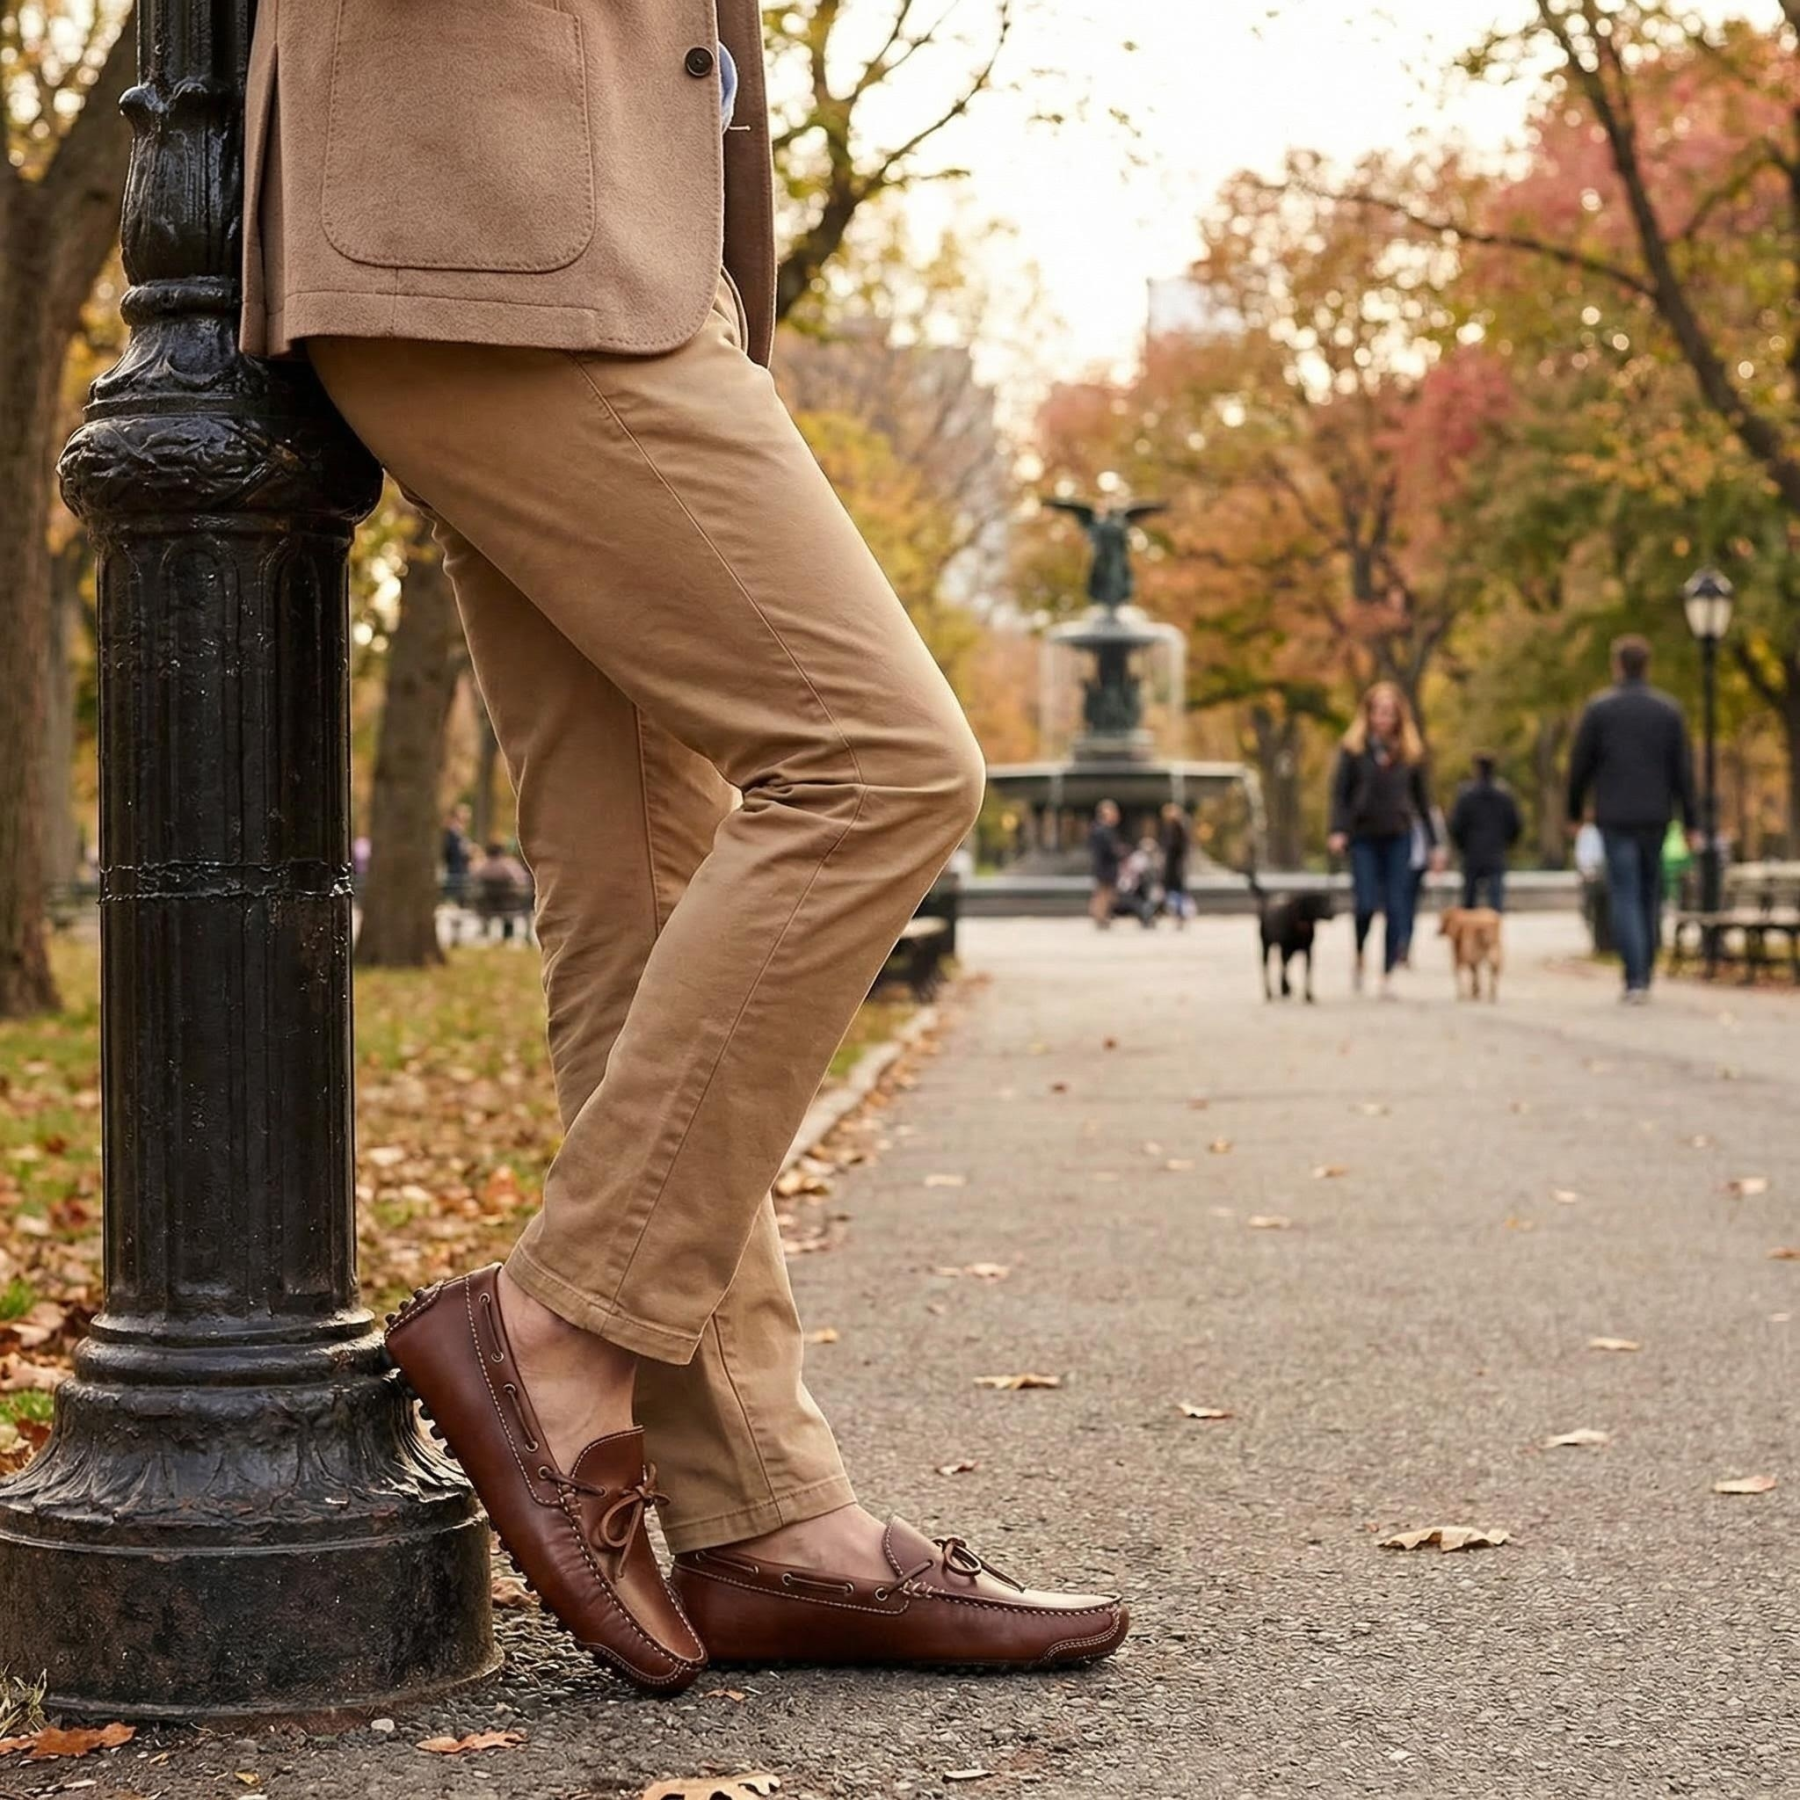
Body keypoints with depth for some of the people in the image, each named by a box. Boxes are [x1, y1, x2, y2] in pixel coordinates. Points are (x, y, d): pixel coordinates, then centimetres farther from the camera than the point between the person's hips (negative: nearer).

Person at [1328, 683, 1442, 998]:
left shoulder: (1411, 752, 6)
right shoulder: (1353, 748, 0)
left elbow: (1422, 800, 11)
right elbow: (1339, 792, -1)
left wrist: (1433, 844, 9)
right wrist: (1338, 831, -14)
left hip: (1398, 837, 2)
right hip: (1363, 838, -2)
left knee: (1397, 910, -3)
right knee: (1367, 905, -11)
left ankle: (1388, 975, 5)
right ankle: (1359, 957, 18)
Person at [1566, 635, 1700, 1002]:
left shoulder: (1599, 709, -3)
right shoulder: (1668, 710, 3)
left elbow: (1580, 765, -1)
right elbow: (1683, 770, 1)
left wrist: (1574, 812, 12)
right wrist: (1691, 823, 3)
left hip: (1615, 817, -3)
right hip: (1656, 817, 3)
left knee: (1625, 898, -4)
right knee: (1650, 897, 14)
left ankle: (1635, 981, -15)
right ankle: (1644, 976, 17)